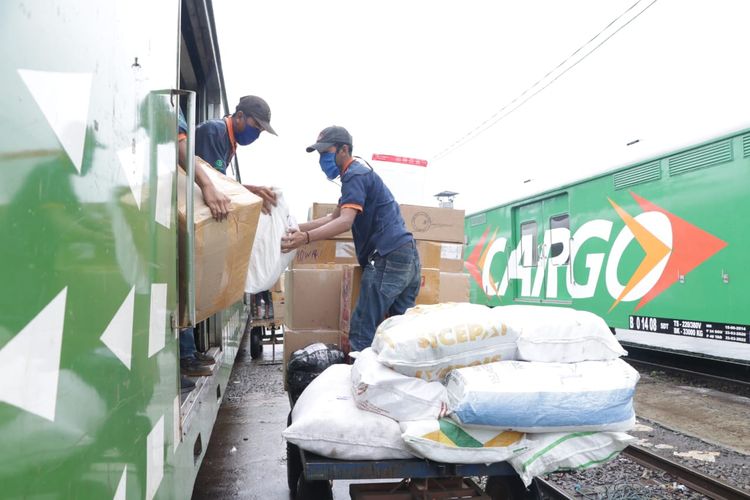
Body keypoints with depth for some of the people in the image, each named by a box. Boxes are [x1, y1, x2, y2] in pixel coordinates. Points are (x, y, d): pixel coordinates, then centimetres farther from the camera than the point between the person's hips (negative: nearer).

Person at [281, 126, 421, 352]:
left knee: (362, 331, -8)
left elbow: (346, 221, -21)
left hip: (388, 257, -10)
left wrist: (306, 238, -32)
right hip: (407, 255, 10)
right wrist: (297, 228, 15)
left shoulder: (355, 175, -6)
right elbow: (334, 217, 23)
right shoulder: (360, 172, 25)